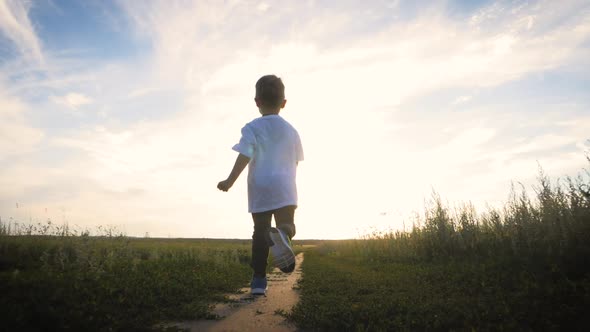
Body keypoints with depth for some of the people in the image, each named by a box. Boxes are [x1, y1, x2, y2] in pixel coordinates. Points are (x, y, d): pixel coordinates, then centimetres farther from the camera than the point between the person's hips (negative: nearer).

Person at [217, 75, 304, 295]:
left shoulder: (252, 128, -1)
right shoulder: (291, 130, 10)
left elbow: (244, 157, -12)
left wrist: (229, 182, -9)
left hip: (260, 191, -1)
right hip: (285, 191, 1)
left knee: (260, 232, 9)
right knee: (287, 225, 6)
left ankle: (259, 280, 11)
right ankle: (283, 233, -32)